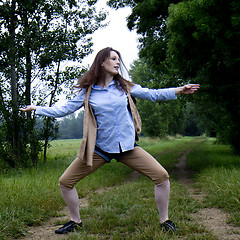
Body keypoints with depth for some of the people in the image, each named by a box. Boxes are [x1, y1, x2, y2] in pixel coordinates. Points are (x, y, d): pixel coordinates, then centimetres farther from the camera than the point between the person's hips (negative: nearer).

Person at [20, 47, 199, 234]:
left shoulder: (125, 87, 6)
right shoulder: (88, 92, 2)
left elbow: (153, 94, 8)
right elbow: (64, 110, 8)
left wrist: (179, 90, 0)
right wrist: (36, 109, 7)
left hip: (127, 146, 1)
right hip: (99, 148, 0)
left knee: (162, 176, -10)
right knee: (65, 182, -2)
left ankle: (165, 221, 13)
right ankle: (76, 221, 23)